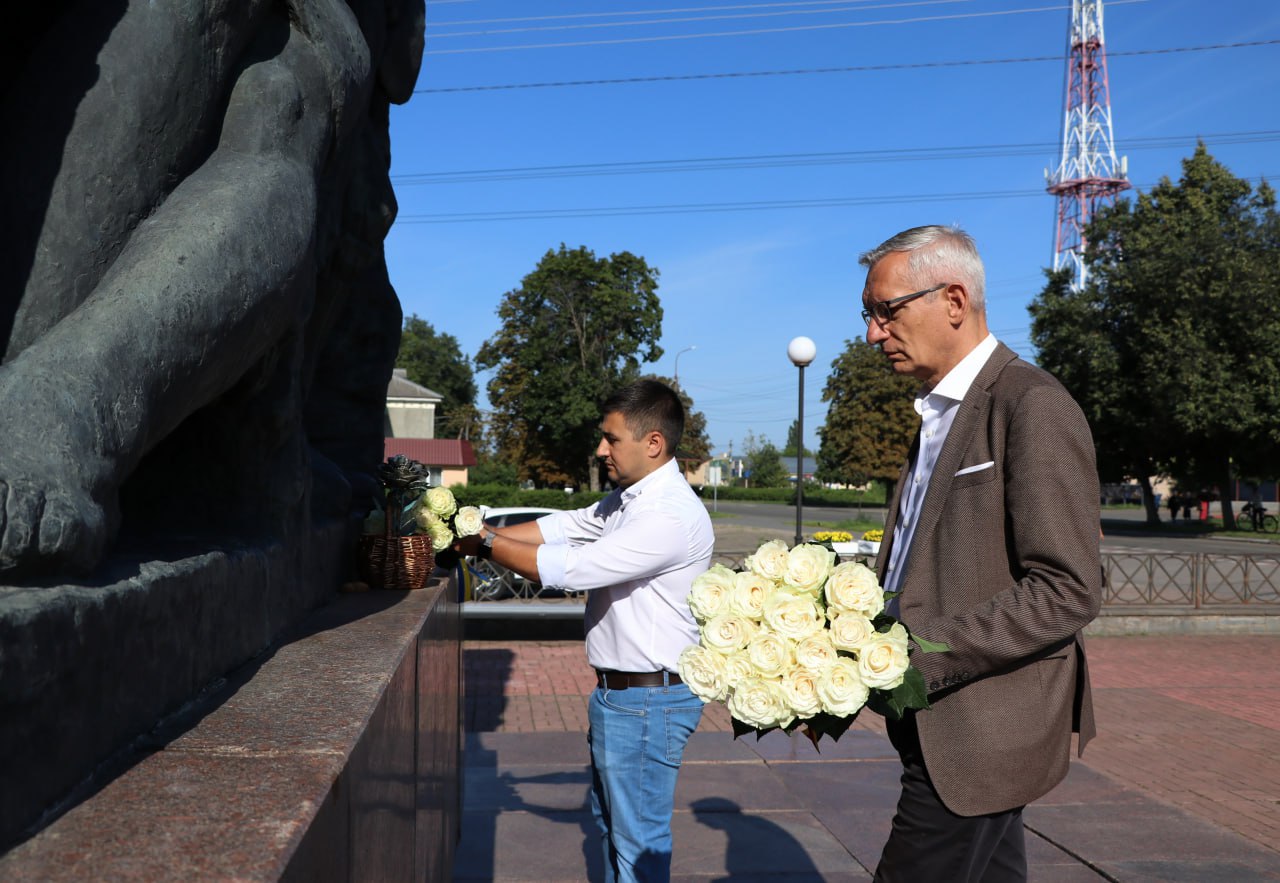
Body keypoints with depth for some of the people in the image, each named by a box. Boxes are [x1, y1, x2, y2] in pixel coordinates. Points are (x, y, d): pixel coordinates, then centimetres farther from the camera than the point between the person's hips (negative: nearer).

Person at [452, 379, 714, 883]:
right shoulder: (626, 498, 7)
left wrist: (486, 542, -16)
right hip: (615, 691, 10)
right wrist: (476, 536, -2)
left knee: (638, 838, 4)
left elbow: (569, 569, -26)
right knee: (609, 820, 24)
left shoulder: (672, 516, -26)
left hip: (649, 699, -10)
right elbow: (557, 529, 7)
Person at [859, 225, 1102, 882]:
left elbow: (1068, 589, -20)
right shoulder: (939, 413, 15)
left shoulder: (1033, 407, -14)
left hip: (979, 734, -9)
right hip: (941, 727, 9)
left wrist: (915, 656, -22)